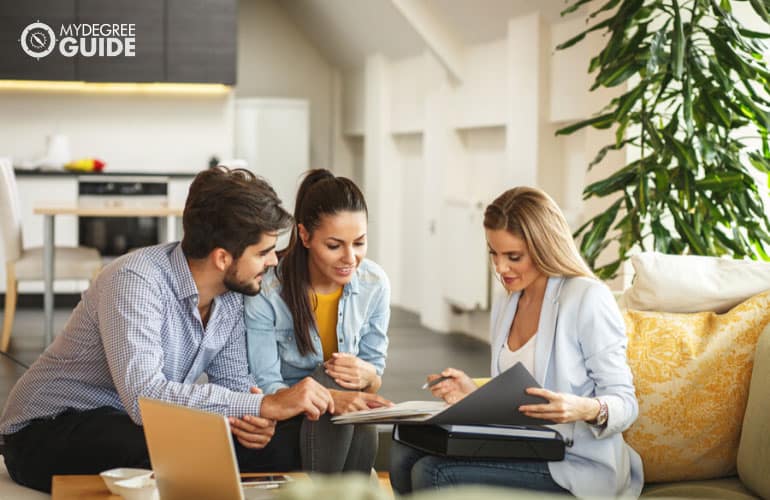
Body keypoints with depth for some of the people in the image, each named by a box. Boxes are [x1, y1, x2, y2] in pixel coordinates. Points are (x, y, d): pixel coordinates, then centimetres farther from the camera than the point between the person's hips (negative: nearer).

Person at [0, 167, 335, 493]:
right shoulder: (135, 281, -28)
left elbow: (233, 381, 4)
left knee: (284, 441, -11)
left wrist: (255, 418, -21)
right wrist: (264, 405, -37)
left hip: (139, 425, 7)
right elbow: (144, 396, -38)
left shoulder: (231, 292, -3)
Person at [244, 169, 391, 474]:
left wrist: (367, 375, -23)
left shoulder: (374, 284, -5)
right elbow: (266, 388, -17)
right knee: (332, 378, -31)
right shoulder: (266, 291, -18)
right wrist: (330, 399, -37)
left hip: (353, 430, 3)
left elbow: (376, 374, 4)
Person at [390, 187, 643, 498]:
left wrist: (586, 409, -32)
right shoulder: (504, 308, 15)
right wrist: (475, 396, 1)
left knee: (433, 473, -23)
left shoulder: (588, 298, -10)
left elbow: (625, 403, -11)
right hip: (521, 450, 8)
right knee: (406, 452, -12)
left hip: (577, 466, -7)